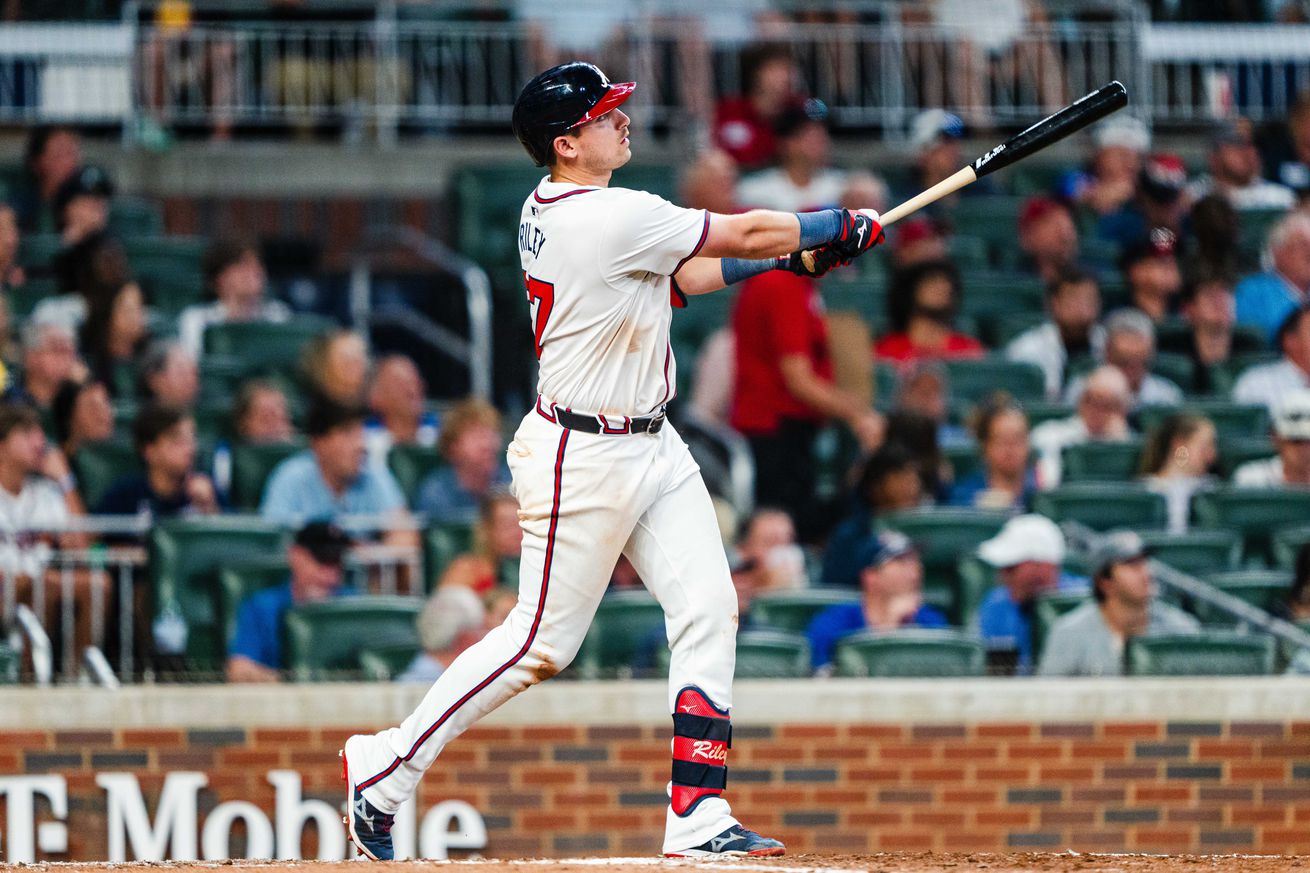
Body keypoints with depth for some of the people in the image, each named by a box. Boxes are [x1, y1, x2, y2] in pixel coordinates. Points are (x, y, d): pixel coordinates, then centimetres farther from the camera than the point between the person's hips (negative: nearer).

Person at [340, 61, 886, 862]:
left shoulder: (551, 209, 6)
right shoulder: (610, 218, -22)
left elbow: (672, 279, 17)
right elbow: (747, 235, -15)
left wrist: (788, 255, 10)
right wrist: (846, 228, 1)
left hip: (652, 449, 10)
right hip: (583, 458, -10)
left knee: (708, 610, 0)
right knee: (543, 639, -3)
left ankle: (699, 818, -1)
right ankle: (386, 770, 11)